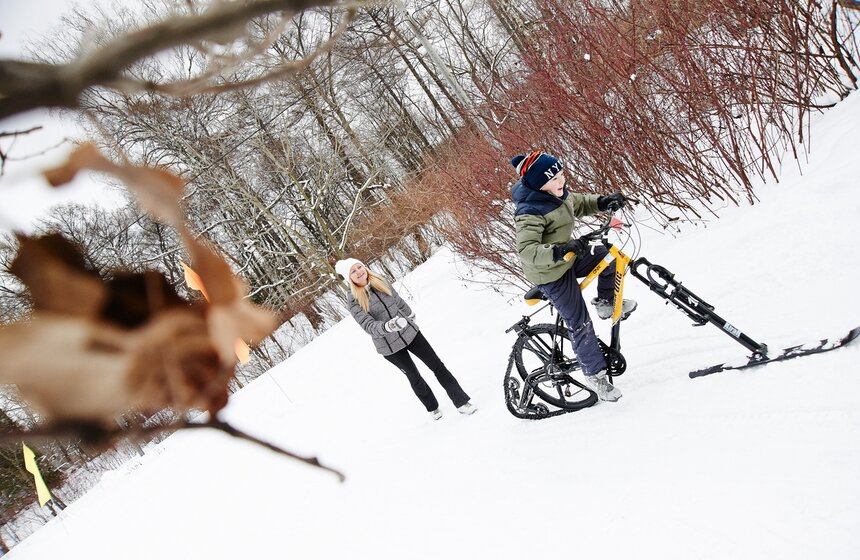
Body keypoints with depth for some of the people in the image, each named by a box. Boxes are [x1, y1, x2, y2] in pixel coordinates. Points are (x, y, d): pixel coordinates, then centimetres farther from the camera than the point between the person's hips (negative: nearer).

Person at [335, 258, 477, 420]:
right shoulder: (355, 303, -15)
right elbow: (369, 326, -28)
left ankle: (461, 402, 7)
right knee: (414, 377, 11)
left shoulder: (381, 283, 0)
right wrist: (388, 326, -48)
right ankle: (433, 408, 33)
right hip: (389, 347, -3)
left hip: (409, 333, 3)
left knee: (437, 365, 0)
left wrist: (409, 314, 37)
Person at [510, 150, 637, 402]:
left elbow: (579, 203, 17)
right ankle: (595, 374, 13)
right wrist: (560, 251, -51)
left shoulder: (558, 195, -2)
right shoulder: (530, 213, -30)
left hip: (568, 259, 9)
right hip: (551, 274, -8)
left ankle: (606, 303, 22)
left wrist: (603, 202, -1)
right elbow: (526, 250, -40)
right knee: (580, 323, -2)